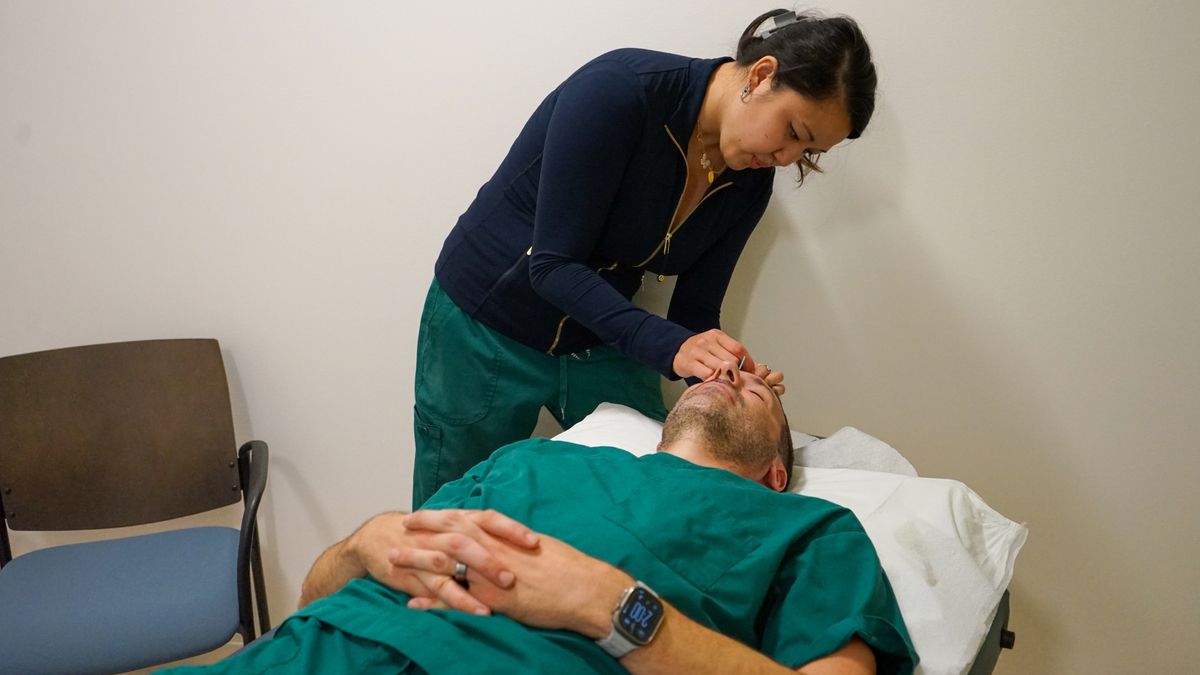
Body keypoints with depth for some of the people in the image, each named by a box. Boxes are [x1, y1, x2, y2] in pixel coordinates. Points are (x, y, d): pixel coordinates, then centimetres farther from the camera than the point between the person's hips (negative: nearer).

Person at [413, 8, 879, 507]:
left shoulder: (749, 184, -6)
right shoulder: (621, 88, -25)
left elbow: (693, 315, -1)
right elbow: (554, 265, -27)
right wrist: (669, 348, -35)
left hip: (602, 348, 5)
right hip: (486, 333, -5)